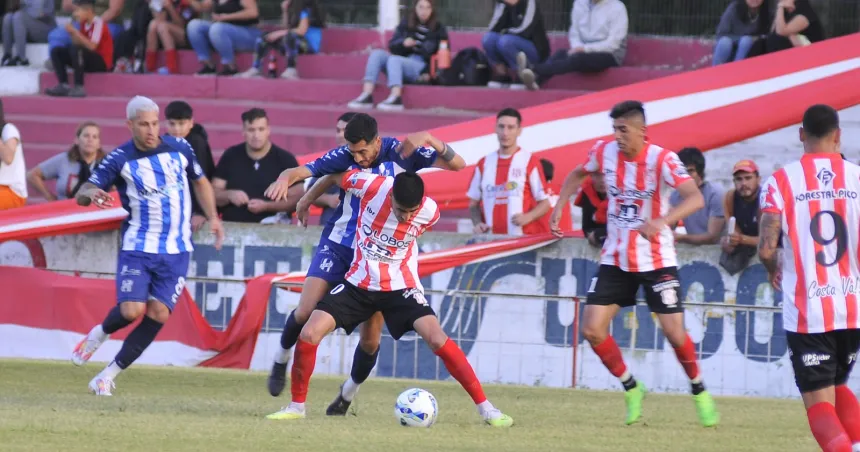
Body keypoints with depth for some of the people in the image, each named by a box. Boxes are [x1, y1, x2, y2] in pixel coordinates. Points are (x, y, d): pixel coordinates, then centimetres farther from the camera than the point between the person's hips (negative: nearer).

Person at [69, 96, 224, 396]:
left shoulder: (180, 149, 3)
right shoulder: (120, 159, -6)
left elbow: (200, 182, 20)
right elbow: (82, 194, -8)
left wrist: (212, 217, 9)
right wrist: (92, 193, -31)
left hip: (176, 250, 2)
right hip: (137, 247, -2)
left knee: (158, 314, -10)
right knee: (131, 310, -17)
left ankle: (111, 374, 2)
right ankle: (100, 333, 20)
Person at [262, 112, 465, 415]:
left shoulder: (401, 153, -11)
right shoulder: (344, 157, -10)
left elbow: (457, 165, -12)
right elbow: (302, 171, -17)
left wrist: (430, 140, -30)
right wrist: (285, 180, -42)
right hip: (337, 245, 0)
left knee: (371, 336, -2)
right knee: (306, 311, -13)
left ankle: (347, 395, 22)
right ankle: (282, 359, 18)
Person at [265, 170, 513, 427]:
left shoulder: (429, 212, -17)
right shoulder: (372, 186, -21)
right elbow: (333, 177, 0)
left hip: (401, 287, -1)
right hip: (359, 283, 1)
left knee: (436, 339, -20)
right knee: (309, 334, -13)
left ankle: (485, 408, -12)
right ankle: (297, 406, 7)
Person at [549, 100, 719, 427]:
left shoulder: (662, 159, -18)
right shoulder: (604, 152, -4)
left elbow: (695, 198, -31)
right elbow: (578, 174, 19)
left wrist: (662, 221, -47)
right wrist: (558, 208, 6)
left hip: (656, 261, -4)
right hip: (615, 260, 4)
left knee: (674, 333, -7)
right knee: (592, 330, -6)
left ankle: (699, 392, 19)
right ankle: (631, 388, 15)